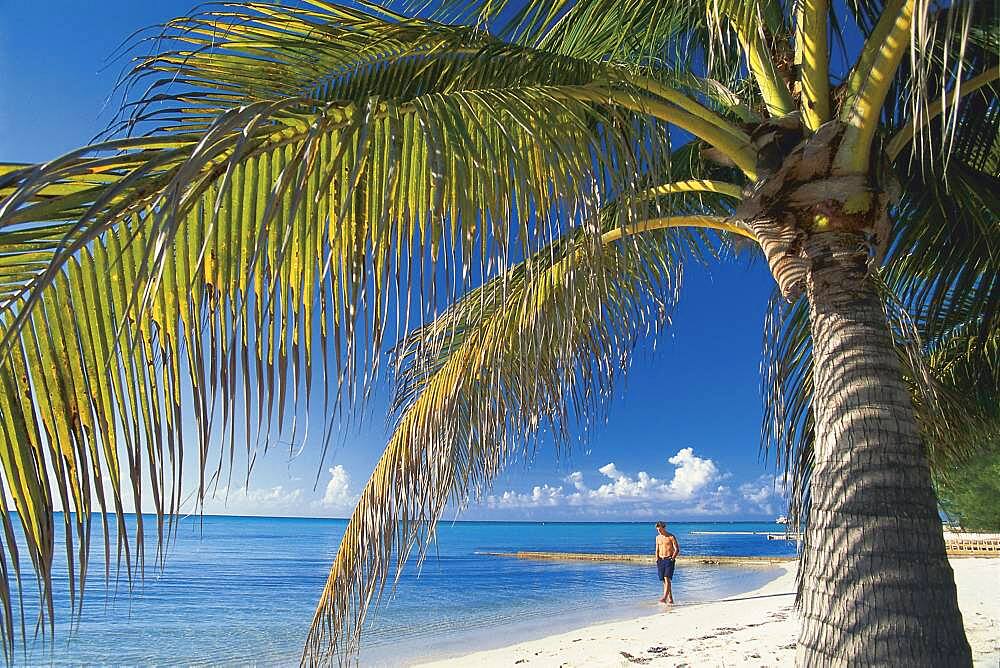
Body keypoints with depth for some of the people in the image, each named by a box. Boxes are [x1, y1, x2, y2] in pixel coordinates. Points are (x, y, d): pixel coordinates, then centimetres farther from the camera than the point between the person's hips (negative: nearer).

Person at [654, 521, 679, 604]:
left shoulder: (671, 537, -4)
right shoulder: (658, 537, 13)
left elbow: (677, 549, -6)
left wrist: (672, 558, -15)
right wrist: (657, 558, 5)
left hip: (669, 560, -6)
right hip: (660, 560, 6)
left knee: (667, 579, -17)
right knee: (664, 581, 6)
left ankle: (664, 598, -24)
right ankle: (670, 599, 14)